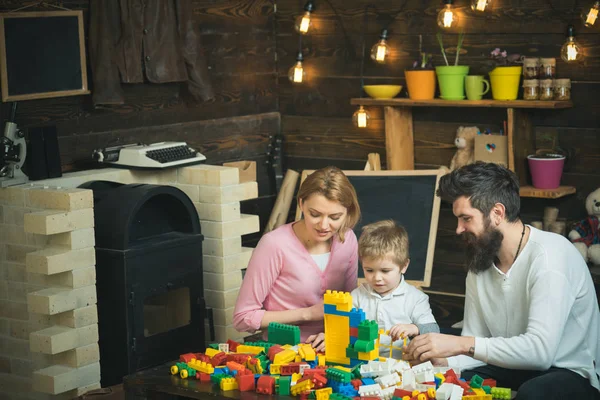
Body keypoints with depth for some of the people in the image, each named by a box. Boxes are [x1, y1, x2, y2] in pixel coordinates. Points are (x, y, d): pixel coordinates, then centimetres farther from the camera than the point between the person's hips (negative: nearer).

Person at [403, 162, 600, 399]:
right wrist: (442, 360, -17)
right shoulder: (479, 263, 3)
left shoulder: (550, 255, -21)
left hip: (570, 374, -6)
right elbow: (476, 343, 4)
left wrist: (461, 344, -29)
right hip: (516, 369, 6)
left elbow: (540, 350, -30)